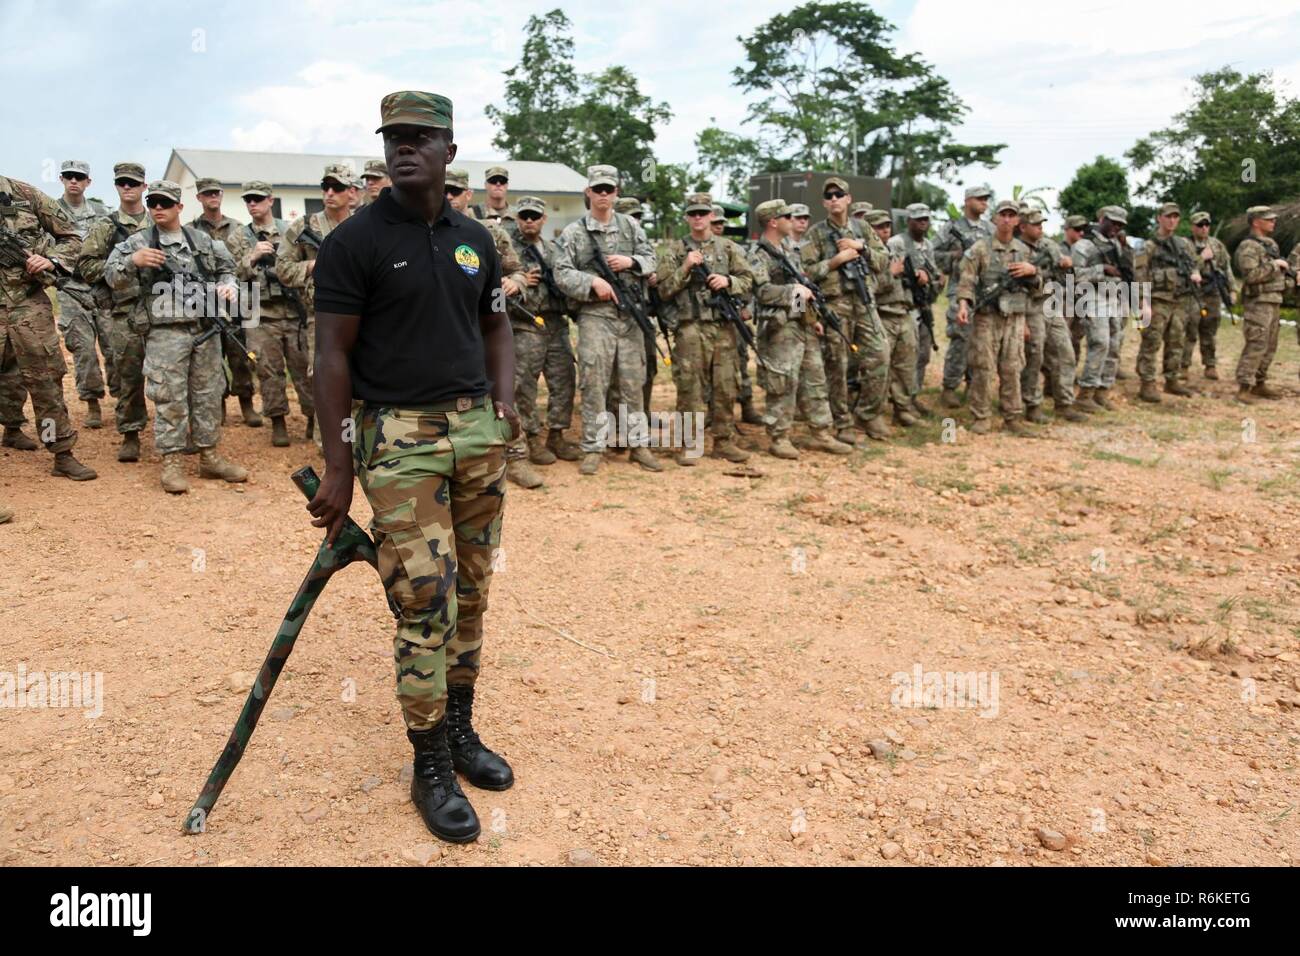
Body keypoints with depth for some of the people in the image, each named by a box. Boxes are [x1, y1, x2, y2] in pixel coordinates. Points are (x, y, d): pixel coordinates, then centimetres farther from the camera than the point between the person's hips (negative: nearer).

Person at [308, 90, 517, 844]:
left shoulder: (474, 238, 10)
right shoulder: (355, 240, -6)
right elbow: (333, 354, -7)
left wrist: (505, 400, 4)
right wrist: (338, 467, -11)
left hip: (478, 430, 6)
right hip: (399, 438, -5)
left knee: (472, 593, 12)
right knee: (425, 604, -6)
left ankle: (461, 731, 28)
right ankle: (432, 767, 10)